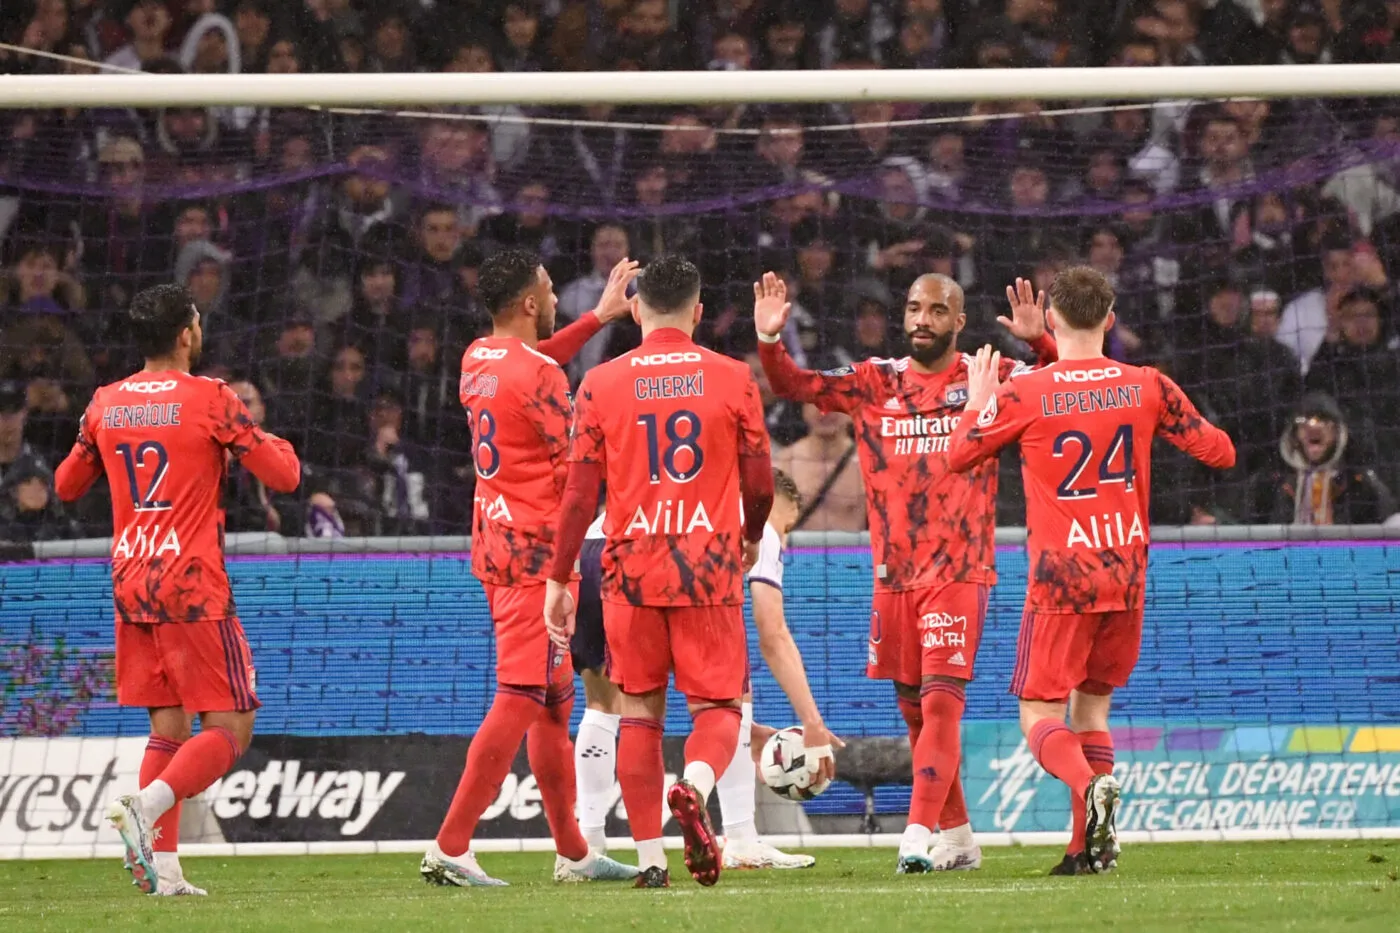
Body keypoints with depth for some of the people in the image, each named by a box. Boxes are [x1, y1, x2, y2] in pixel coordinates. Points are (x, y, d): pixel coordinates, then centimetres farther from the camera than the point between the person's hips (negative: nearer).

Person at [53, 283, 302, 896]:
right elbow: (284, 476, -5)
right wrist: (277, 445, 16)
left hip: (130, 589, 6)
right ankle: (147, 805, -25)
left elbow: (66, 485, 21)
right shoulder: (210, 399, -8)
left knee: (169, 727, 12)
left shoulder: (105, 404, 7)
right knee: (228, 727, -1)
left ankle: (163, 868, 1)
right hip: (193, 591, -6)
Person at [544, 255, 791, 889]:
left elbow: (580, 492, 0)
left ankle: (649, 858, 4)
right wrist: (751, 538, 26)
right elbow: (759, 484, 5)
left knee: (639, 710, 9)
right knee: (718, 706, 5)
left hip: (632, 571, 1)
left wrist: (558, 579, 6)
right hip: (710, 564, -1)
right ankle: (695, 788, -27)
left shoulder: (601, 384, 1)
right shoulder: (731, 378, 1)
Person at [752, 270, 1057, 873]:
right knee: (914, 711, 9)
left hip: (959, 572, -4)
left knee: (941, 703, -15)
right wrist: (769, 341, -12)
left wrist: (1040, 343, -25)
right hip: (894, 572, 4)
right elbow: (794, 386, 6)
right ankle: (958, 839, 20)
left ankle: (917, 838, -22)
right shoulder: (874, 384, 8)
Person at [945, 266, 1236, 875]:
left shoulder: (1022, 394, -7)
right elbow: (1219, 452, 9)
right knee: (1092, 705, 17)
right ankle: (1089, 846, 9)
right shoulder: (1148, 387, 0)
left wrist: (978, 400, 23)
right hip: (1127, 576, 4)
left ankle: (1089, 786, -31)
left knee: (1040, 715, 0)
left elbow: (958, 456, 6)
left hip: (1060, 579, -4)